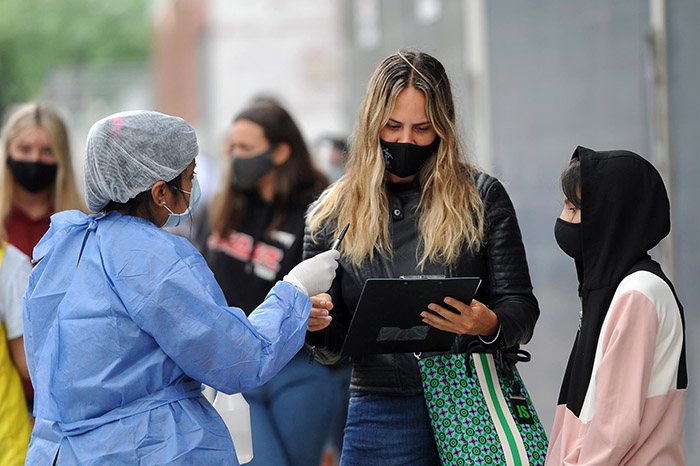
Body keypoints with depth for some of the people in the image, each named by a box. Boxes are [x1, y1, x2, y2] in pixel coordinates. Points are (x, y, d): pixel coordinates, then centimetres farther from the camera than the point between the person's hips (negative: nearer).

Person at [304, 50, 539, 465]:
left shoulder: (482, 198, 2)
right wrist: (315, 324, -14)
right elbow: (332, 348, 9)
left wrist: (489, 324, -23)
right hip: (381, 411, 1)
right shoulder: (334, 214, 7)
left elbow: (522, 310, -1)